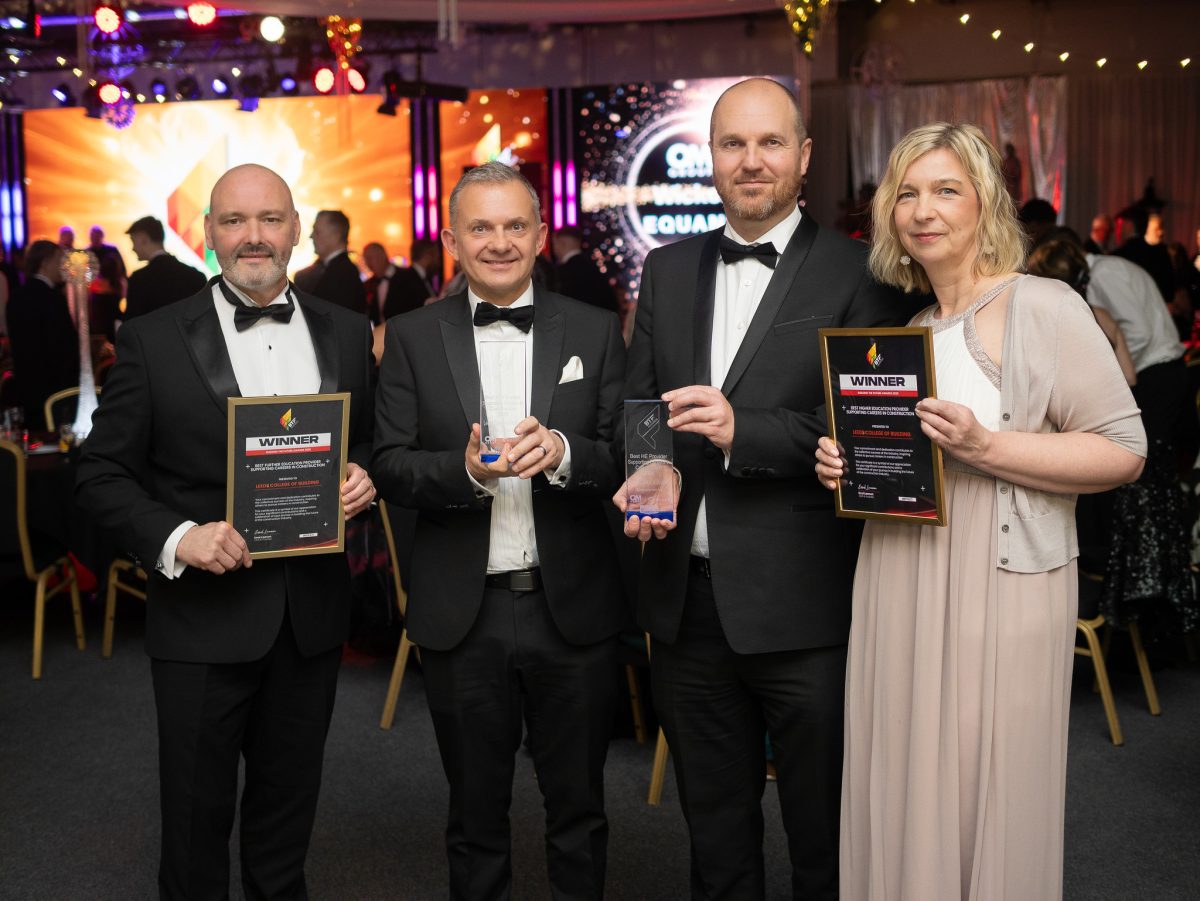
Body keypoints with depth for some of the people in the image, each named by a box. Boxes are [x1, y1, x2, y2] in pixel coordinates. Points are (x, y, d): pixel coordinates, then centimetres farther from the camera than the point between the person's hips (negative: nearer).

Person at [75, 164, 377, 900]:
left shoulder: (347, 334, 4)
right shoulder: (152, 340, -6)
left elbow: (369, 445, 13)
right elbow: (102, 476, -5)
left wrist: (364, 477, -9)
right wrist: (175, 538, -20)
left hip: (312, 615, 3)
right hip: (204, 617, -3)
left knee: (290, 805, 20)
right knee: (197, 815, 11)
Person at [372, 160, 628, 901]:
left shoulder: (595, 332, 1)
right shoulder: (413, 338, 1)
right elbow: (391, 466, -4)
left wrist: (564, 453, -23)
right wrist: (464, 471, -23)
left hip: (574, 609, 0)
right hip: (462, 616, 0)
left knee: (578, 807, 16)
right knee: (476, 812, 18)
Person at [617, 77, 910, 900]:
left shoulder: (855, 275, -6)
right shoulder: (667, 272, 10)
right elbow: (637, 405, 12)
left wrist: (744, 430, -23)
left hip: (802, 606, -4)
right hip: (688, 595, 5)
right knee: (713, 828, 21)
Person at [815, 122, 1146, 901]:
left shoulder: (1044, 308, -7)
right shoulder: (903, 324, 13)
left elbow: (1123, 452, -11)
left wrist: (986, 445, -20)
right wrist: (848, 467, 4)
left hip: (999, 588, -6)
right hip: (899, 590, 6)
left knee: (987, 796, 3)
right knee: (905, 794, 12)